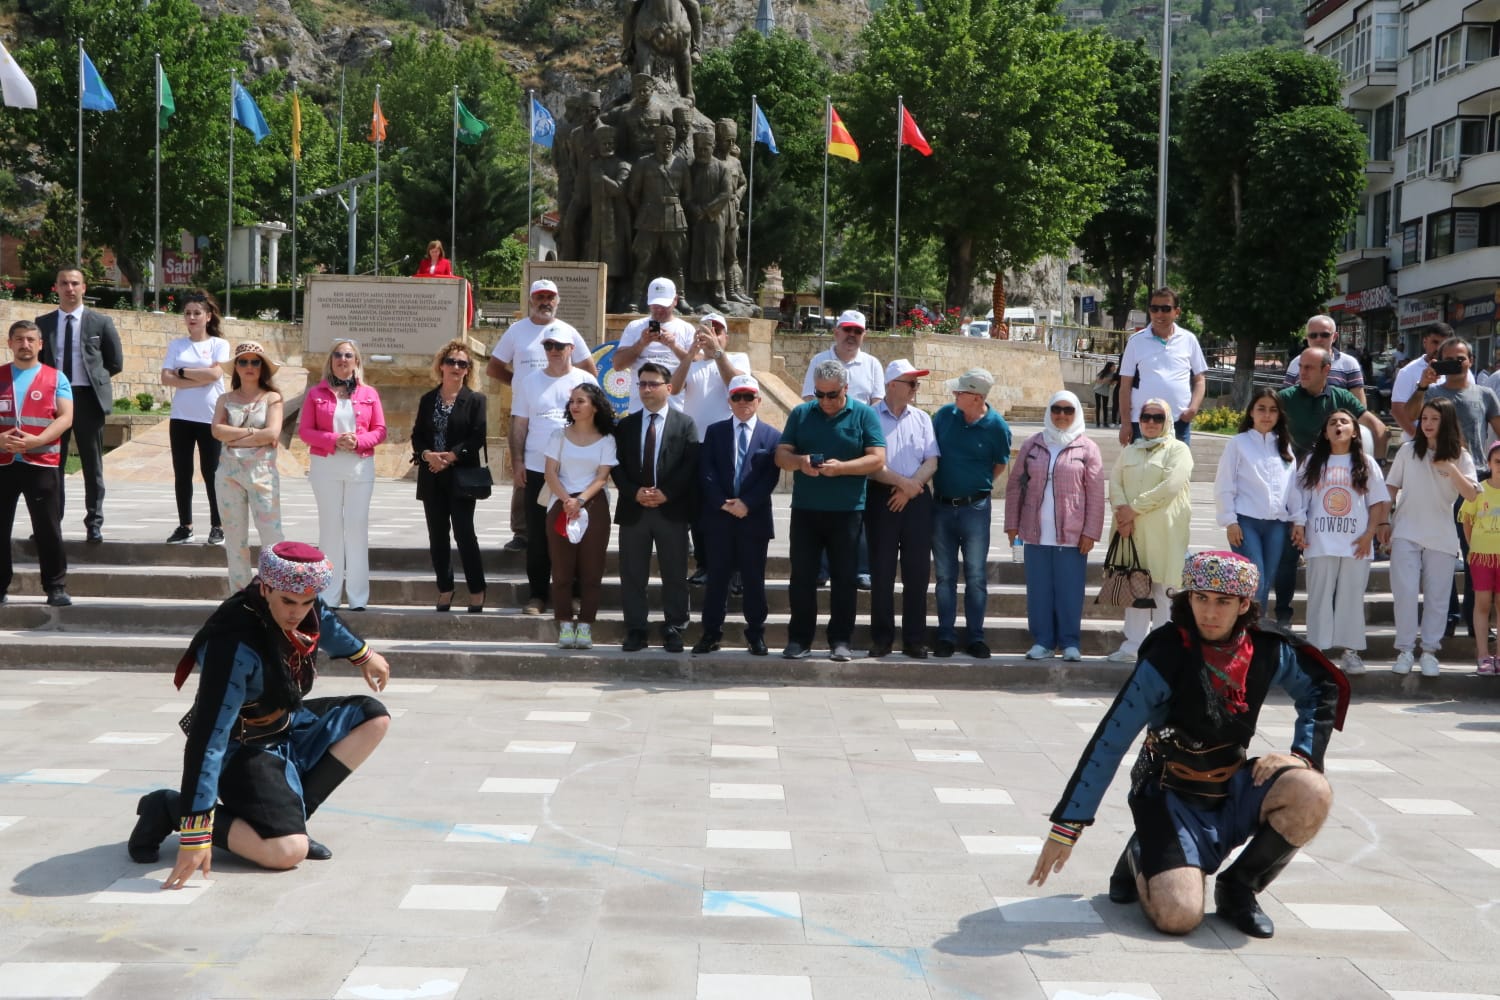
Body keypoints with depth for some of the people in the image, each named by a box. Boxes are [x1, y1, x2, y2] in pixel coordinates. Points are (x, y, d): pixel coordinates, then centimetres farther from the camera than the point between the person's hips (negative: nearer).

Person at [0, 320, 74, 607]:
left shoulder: (56, 378, 5)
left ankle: (56, 587, 4)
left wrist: (36, 440, -17)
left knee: (48, 528, -1)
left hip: (41, 463, -2)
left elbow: (66, 417, -4)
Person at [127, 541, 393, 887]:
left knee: (373, 717, 2)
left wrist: (362, 654, 33)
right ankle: (169, 810, -7)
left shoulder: (302, 611, -13)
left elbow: (325, 622, 16)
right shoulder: (237, 647, -34)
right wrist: (194, 830, -38)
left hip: (288, 728, 9)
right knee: (289, 851, -25)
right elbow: (208, 739, -36)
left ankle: (291, 810, -2)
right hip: (243, 750, -8)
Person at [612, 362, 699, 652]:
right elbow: (617, 465, 6)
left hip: (671, 510, -2)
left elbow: (691, 466, -4)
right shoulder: (626, 425, 12)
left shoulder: (684, 424, 4)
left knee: (674, 574, 2)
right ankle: (635, 631, 11)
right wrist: (634, 492, -10)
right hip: (633, 509, 2)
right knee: (632, 575, 4)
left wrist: (666, 493, -13)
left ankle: (673, 631, 9)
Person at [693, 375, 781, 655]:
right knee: (717, 577, 5)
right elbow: (706, 471, 1)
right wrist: (722, 503, -11)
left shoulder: (772, 436, 6)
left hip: (754, 517, -1)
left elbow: (771, 477, -3)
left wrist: (747, 503, -14)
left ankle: (756, 634, 14)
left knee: (753, 579, 5)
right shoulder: (715, 432, 10)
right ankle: (711, 633, 10)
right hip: (718, 516, 1)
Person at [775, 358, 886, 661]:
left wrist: (841, 467, -20)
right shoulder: (801, 414, 9)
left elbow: (877, 459, -6)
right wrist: (799, 462, -15)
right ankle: (799, 639, 11)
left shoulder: (864, 415, 1)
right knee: (802, 576, 3)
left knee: (844, 577, 3)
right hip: (805, 509, 2)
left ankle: (841, 641, 10)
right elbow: (780, 455, 7)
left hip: (846, 511, -2)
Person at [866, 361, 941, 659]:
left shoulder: (922, 419, 12)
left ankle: (915, 640, 8)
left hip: (916, 500, 3)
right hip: (881, 499, -3)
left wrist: (911, 487, -9)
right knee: (881, 571, 1)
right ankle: (881, 638, 9)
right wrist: (901, 481, -12)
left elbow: (931, 462, 4)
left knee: (918, 572, 2)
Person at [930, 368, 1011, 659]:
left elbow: (999, 465, 6)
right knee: (945, 575, 7)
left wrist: (978, 486, 6)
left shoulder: (996, 426, -9)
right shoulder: (944, 414, -1)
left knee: (976, 576, 3)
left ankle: (975, 637, 11)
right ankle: (946, 636, 14)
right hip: (941, 506, 3)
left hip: (975, 508, -3)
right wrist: (936, 482, 10)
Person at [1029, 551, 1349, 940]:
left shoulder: (1267, 651, -6)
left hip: (1233, 789, 4)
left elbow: (1324, 688, 13)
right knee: (1178, 915, -24)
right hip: (1172, 798, -4)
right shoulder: (1167, 658, -19)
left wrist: (1302, 754, -4)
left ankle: (1238, 888, -1)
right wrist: (1066, 826, -20)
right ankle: (1141, 858, 13)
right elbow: (1109, 743, -19)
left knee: (1312, 793, -25)